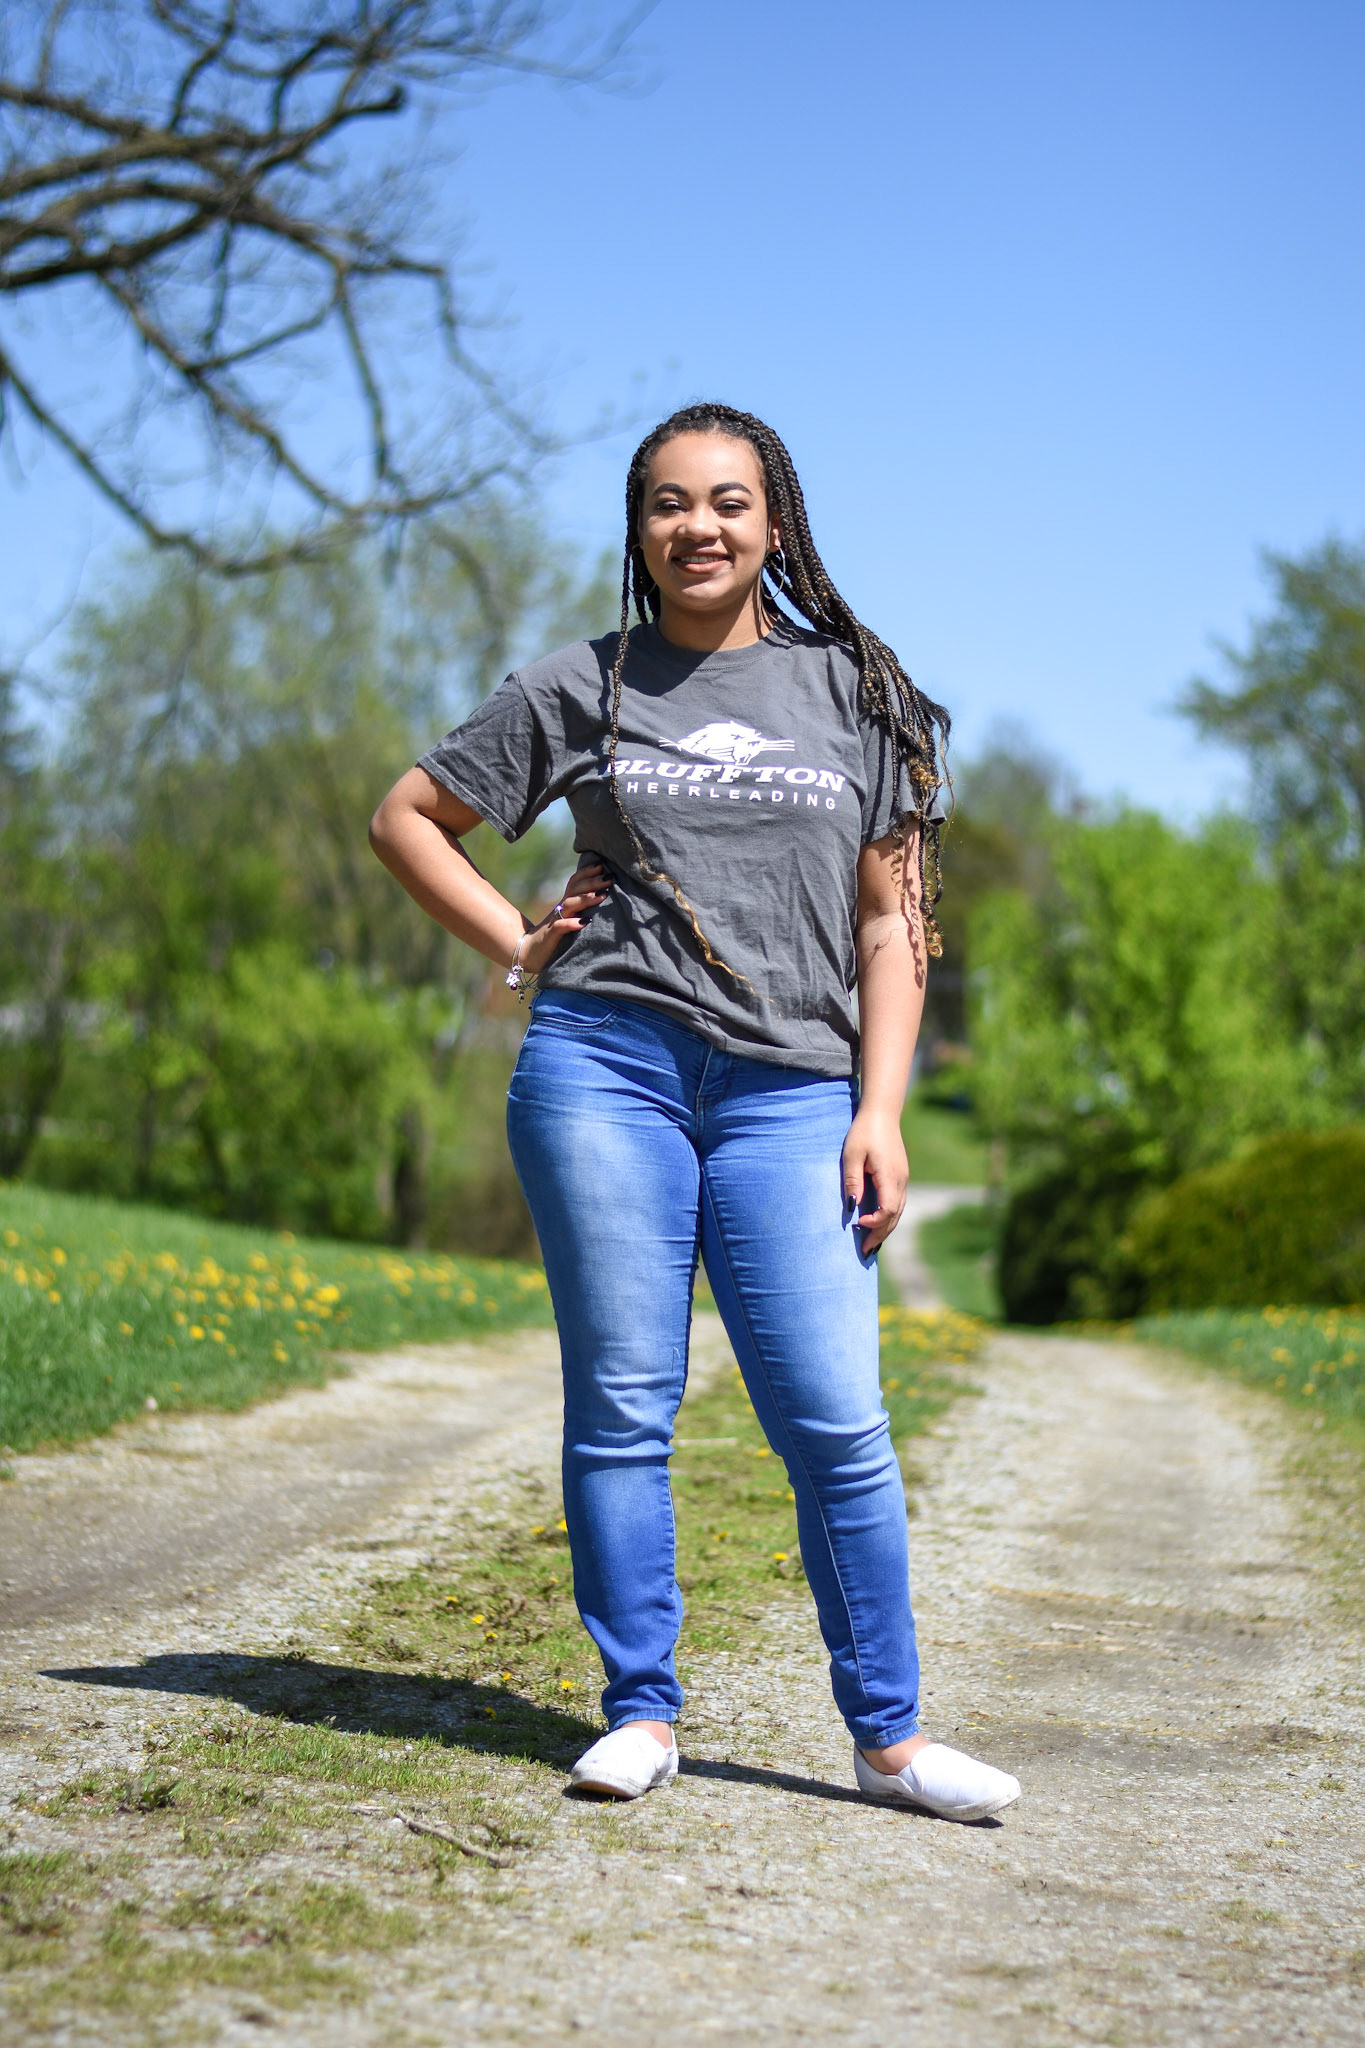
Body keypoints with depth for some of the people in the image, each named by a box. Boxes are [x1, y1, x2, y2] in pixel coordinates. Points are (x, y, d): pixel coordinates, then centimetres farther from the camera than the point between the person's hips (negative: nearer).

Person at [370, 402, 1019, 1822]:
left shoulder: (854, 692, 13)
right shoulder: (581, 688, 11)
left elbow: (891, 920, 10)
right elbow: (406, 817, 19)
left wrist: (881, 1110, 1)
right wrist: (516, 945, 7)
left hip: (791, 1089, 0)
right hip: (606, 1066, 0)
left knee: (835, 1422, -6)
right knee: (621, 1407, 1)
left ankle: (890, 1734, 4)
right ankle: (640, 1712, 12)